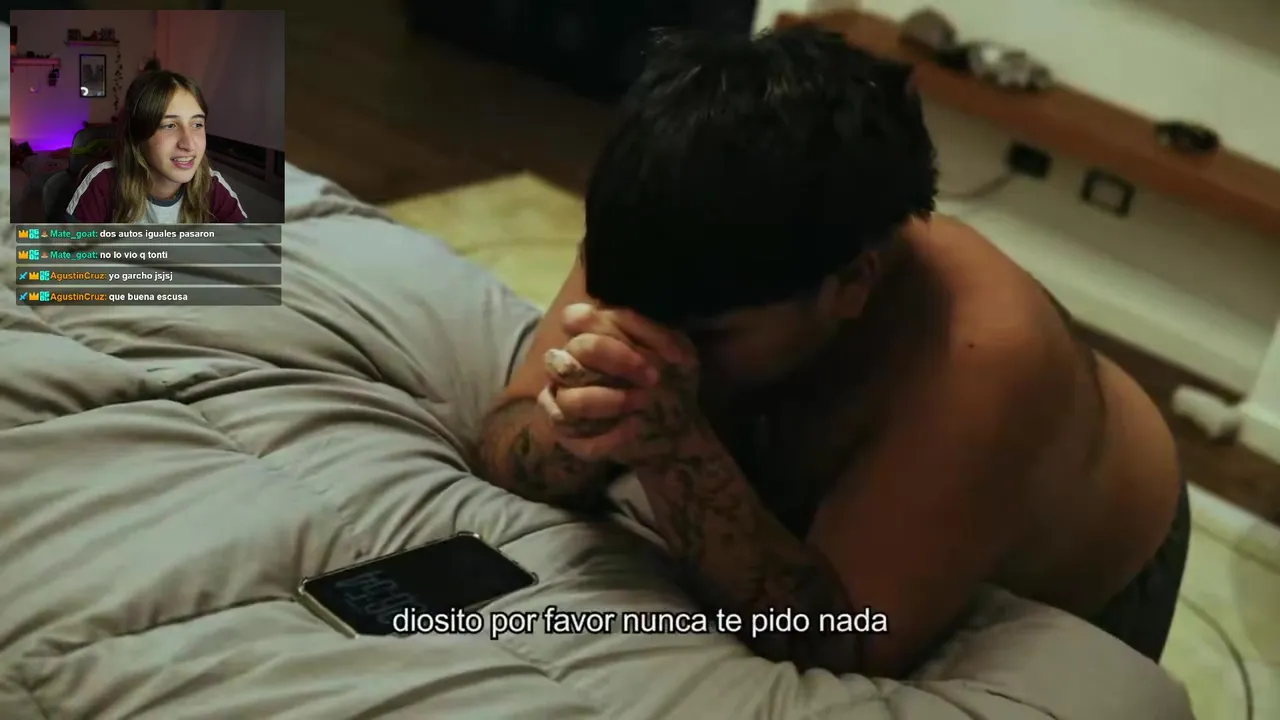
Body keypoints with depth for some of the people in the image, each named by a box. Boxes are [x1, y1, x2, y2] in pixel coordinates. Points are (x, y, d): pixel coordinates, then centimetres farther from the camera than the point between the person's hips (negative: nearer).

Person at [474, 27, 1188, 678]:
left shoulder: (977, 361, -44)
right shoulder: (665, 254, -30)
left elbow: (839, 655, -43)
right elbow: (499, 451, -25)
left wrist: (676, 454, -53)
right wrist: (573, 436, -46)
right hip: (830, 543, 3)